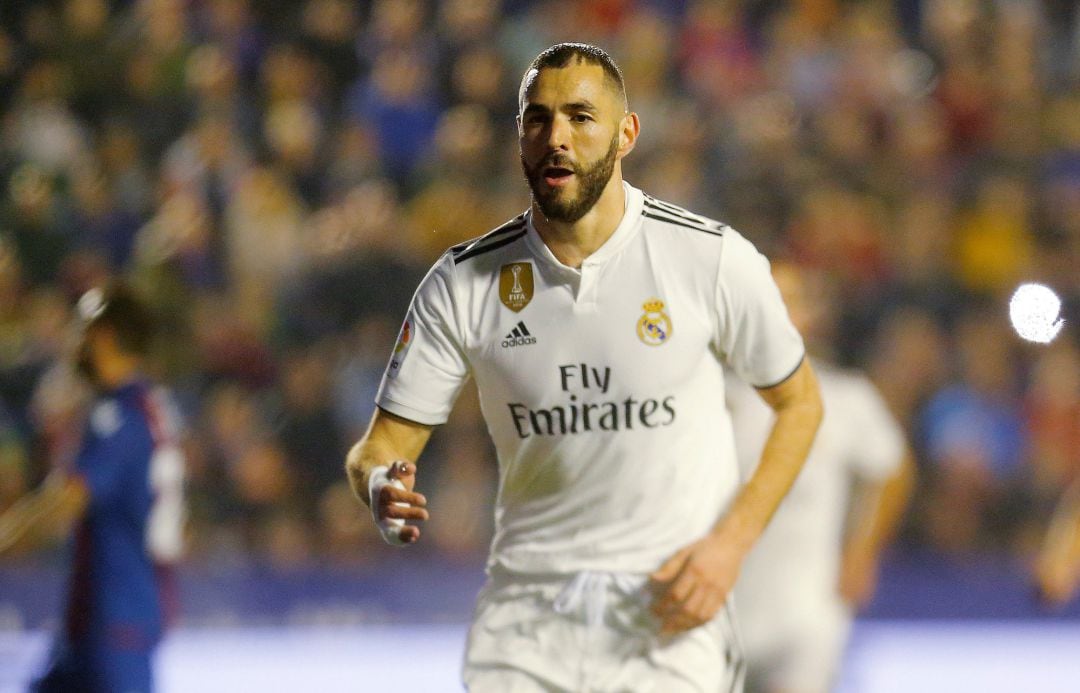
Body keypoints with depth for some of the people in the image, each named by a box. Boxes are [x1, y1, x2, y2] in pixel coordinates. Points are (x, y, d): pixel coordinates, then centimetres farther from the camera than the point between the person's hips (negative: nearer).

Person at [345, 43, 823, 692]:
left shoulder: (714, 259, -7)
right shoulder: (464, 282, -4)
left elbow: (799, 402, 5)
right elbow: (383, 444, 0)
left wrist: (730, 543, -7)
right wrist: (381, 487, -25)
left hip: (672, 619, -1)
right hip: (526, 610, 1)